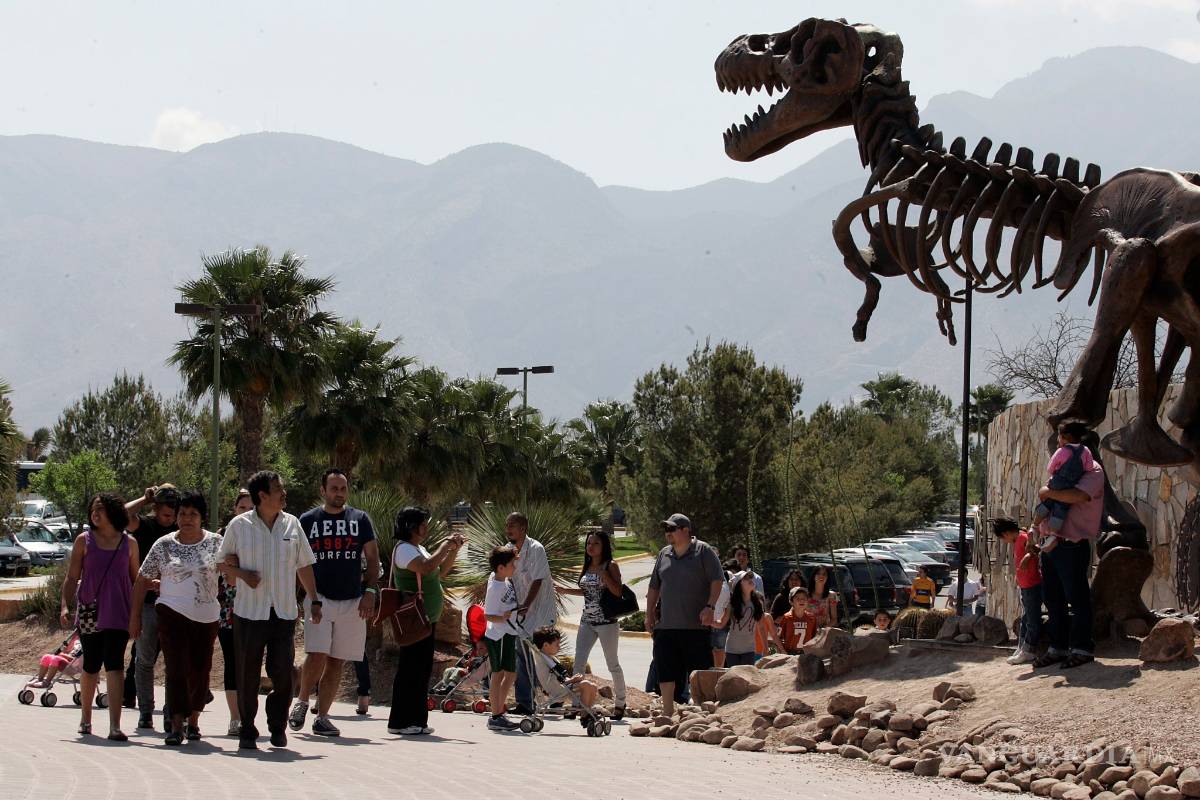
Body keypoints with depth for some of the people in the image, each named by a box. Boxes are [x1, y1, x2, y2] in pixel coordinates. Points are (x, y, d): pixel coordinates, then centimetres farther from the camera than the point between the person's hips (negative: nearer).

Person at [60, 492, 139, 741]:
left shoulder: (129, 543, 7)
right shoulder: (84, 541, 5)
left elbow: (136, 579, 13)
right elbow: (72, 577, 5)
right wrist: (65, 606, -6)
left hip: (118, 613, -1)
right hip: (89, 611, 1)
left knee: (114, 665, -10)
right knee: (91, 666, 9)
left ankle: (115, 726, -16)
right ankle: (85, 718, 28)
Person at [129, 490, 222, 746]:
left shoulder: (215, 543, 4)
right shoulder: (163, 545, 4)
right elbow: (142, 580, 8)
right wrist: (135, 615, 5)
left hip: (207, 616, 1)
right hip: (172, 613, -1)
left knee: (200, 669, 7)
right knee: (176, 668, -11)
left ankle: (193, 721, 24)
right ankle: (176, 726, -14)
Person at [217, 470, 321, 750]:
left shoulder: (292, 525, 8)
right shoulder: (239, 525, 0)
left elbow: (304, 566, 15)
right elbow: (225, 562, 8)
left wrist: (314, 600, 10)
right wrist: (242, 574, -11)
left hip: (284, 612, 2)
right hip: (249, 611, -2)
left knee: (282, 673, -3)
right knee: (248, 675, 2)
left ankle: (278, 727, 14)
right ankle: (247, 732, 12)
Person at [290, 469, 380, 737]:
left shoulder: (360, 519, 7)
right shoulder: (308, 520, 4)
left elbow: (372, 558, 8)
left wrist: (370, 591, -4)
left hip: (352, 602, 2)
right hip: (319, 598, -2)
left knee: (336, 662, 3)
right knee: (317, 656, -16)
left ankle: (322, 717, 9)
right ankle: (302, 701, 8)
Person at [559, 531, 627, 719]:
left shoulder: (611, 566, -6)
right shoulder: (587, 567, 12)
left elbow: (617, 592, -14)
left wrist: (603, 572, -20)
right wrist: (565, 591, 12)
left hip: (606, 621, -6)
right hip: (587, 621, 6)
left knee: (612, 664, 5)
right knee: (578, 663, -4)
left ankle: (620, 703, 20)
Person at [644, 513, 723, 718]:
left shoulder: (703, 551, -1)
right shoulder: (664, 555, 16)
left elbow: (717, 580, -6)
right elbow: (654, 587, 21)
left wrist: (710, 606, -17)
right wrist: (649, 614, 15)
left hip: (696, 625, -5)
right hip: (665, 625, 5)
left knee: (700, 672, -3)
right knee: (665, 673, 5)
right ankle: (667, 713, 12)